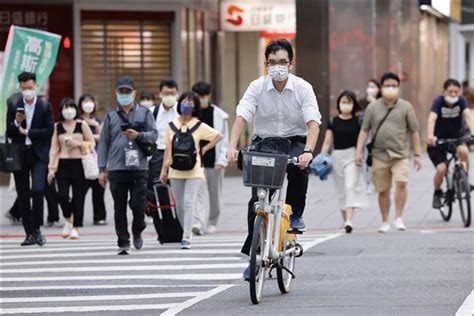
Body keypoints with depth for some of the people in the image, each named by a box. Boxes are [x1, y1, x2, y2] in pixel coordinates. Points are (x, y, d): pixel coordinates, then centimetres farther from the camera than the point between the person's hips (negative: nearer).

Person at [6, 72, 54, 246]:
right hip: (19, 155, 2)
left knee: (38, 190, -17)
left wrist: (26, 132, -8)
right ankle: (30, 233, 11)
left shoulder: (45, 105, 0)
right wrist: (16, 123, -16)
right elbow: (9, 133, 3)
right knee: (23, 196, 4)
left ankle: (37, 229, -3)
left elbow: (49, 131, -6)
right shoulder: (14, 106, 4)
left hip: (38, 155, -2)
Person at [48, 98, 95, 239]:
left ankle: (75, 228, 9)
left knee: (78, 197, -1)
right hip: (63, 164, 1)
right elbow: (54, 149, 6)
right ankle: (68, 220, 14)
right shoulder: (57, 127, 7)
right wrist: (51, 168, 0)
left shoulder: (82, 124, 4)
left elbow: (92, 144, 6)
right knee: (62, 195, -12)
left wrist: (78, 143, -10)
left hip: (79, 164, -1)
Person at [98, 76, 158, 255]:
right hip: (116, 168, 1)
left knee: (138, 205, -6)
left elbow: (154, 135, 4)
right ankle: (123, 242, 7)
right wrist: (102, 169, 5)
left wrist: (138, 135, -15)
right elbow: (103, 144, 11)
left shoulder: (144, 113, 9)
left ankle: (137, 232, 21)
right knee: (120, 208, 1)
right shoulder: (111, 117, 12)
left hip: (139, 167, -1)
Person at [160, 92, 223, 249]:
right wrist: (164, 169, 7)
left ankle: (186, 237, -15)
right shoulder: (172, 125, 8)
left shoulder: (199, 126, 1)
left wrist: (204, 149, 0)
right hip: (175, 170, 3)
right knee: (179, 204, 8)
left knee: (189, 203, -12)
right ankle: (186, 232, 23)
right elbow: (168, 149, 10)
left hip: (193, 170, -3)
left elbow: (219, 136, 7)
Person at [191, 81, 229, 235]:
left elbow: (224, 139, 2)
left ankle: (212, 223, 25)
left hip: (214, 160, 1)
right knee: (198, 192, -12)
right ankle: (198, 223, -21)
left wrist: (222, 159, -6)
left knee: (215, 194, 10)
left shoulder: (219, 115, 1)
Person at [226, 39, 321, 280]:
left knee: (299, 167, -35)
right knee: (257, 199, -11)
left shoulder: (303, 88, -9)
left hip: (295, 141, -1)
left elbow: (313, 122, -20)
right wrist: (232, 147, -33)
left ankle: (295, 214, -9)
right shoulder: (257, 87, -6)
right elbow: (242, 117, -17)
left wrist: (308, 151, -37)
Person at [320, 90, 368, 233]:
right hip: (337, 156, 3)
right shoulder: (333, 122, 4)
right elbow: (327, 142, 5)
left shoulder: (358, 121, 0)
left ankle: (349, 221, -23)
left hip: (353, 156, -3)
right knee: (341, 190, 10)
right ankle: (345, 220, 21)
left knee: (350, 186, -16)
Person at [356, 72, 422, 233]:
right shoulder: (372, 108, 7)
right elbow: (364, 131, 8)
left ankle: (398, 218, -11)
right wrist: (359, 152, 0)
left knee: (402, 182, -21)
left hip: (400, 155, -1)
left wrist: (417, 154, 4)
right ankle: (385, 222, 20)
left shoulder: (406, 107, 4)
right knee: (383, 190, 6)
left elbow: (414, 132, 7)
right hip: (379, 155, 1)